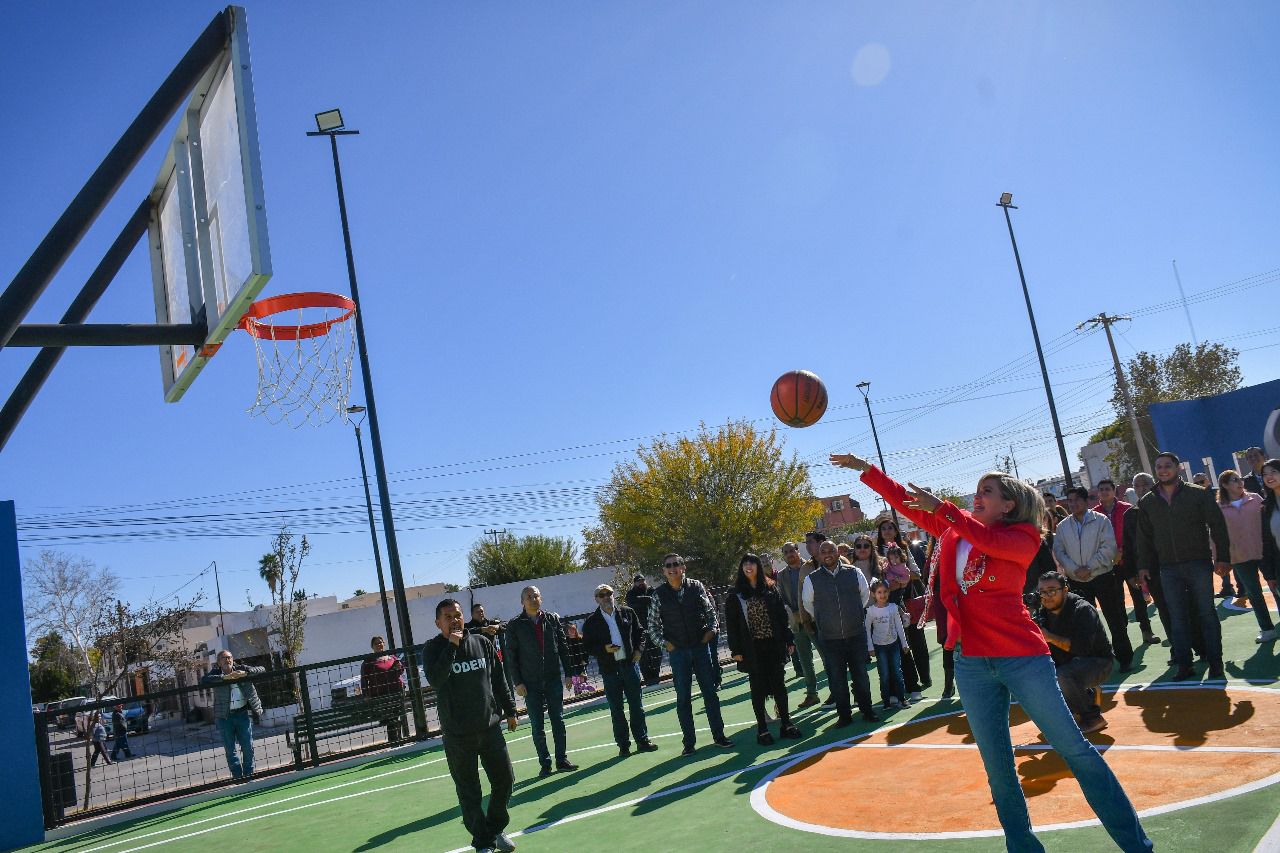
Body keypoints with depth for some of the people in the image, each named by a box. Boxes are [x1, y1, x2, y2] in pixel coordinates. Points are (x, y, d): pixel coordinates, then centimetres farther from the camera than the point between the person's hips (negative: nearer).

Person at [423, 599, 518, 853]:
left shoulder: (482, 642, 4)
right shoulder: (433, 648, -6)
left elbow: (498, 679, 12)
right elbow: (435, 680, -24)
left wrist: (509, 710, 13)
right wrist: (451, 646, -25)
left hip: (490, 726, 3)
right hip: (457, 734, -3)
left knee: (505, 780, 9)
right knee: (468, 792, 4)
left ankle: (495, 829, 32)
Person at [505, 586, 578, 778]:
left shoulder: (553, 619, 3)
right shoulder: (515, 625, -3)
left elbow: (564, 648, 6)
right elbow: (512, 656, -2)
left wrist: (568, 673, 3)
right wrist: (518, 682, -7)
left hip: (554, 679, 2)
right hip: (531, 683, -2)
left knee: (558, 721, 8)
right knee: (537, 726, 4)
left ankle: (562, 759, 18)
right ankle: (545, 763, 13)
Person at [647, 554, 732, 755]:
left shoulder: (696, 587, -1)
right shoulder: (659, 595, -3)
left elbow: (711, 610, 6)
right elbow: (653, 625, 3)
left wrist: (710, 631, -6)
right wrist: (664, 643, -7)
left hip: (701, 647, 1)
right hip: (677, 652, -1)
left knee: (710, 692, 7)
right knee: (683, 698, 5)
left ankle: (718, 735, 18)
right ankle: (689, 742, 13)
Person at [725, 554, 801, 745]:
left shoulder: (771, 589, 5)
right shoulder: (735, 596, -1)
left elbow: (782, 616, 7)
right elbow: (731, 624, -2)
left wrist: (788, 640, 3)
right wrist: (736, 650, -7)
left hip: (774, 645, 2)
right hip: (752, 649, -2)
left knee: (779, 685, 7)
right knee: (758, 688, 4)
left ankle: (785, 724, 17)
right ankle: (762, 729, 11)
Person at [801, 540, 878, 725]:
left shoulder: (854, 573, -2)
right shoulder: (812, 579, -4)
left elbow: (865, 595, 15)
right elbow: (807, 604, 11)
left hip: (857, 635, 1)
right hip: (830, 639, 0)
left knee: (861, 675, 11)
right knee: (837, 678, 5)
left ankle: (867, 710, 25)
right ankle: (844, 715, 18)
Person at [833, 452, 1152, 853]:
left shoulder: (1022, 537, -4)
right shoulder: (956, 527, 10)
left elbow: (990, 541, -26)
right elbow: (906, 500, 10)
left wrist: (941, 508, -29)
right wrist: (864, 468, 6)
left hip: (1022, 657, -5)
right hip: (971, 663, 5)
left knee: (1075, 750, 2)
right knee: (997, 766, 12)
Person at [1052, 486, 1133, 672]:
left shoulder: (1100, 520, -2)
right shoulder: (1062, 527, 7)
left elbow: (1109, 547, -10)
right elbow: (1059, 552, 2)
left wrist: (1090, 567, -16)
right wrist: (1075, 569, -13)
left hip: (1103, 577, -3)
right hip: (1076, 582, 3)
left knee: (1115, 620, 3)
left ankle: (1125, 658, 15)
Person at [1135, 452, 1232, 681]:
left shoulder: (1197, 494, -3)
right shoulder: (1147, 502, 7)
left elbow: (1218, 525, -3)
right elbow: (1144, 536, 12)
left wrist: (1223, 557, -9)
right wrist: (1144, 565, 8)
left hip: (1199, 564, -3)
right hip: (1168, 569, 3)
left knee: (1207, 614, 3)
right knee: (1177, 618, 5)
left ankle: (1215, 665, 11)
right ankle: (1184, 665, 11)